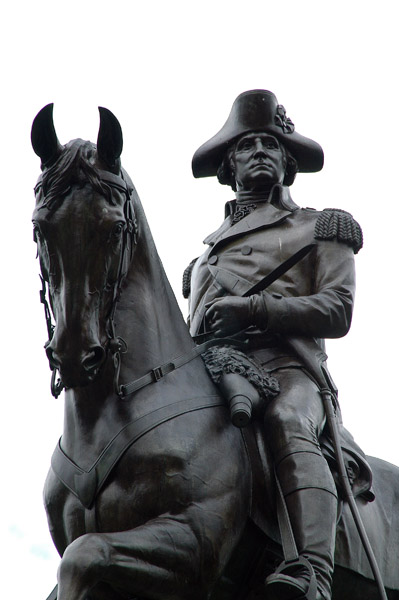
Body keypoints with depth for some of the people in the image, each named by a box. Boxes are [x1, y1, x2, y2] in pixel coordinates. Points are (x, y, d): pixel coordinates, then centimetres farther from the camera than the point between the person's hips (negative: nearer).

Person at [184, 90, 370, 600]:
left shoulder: (320, 228, 20)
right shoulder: (207, 250, 33)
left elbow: (337, 311, 4)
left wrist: (252, 308, -10)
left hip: (285, 366, -5)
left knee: (285, 421, -39)